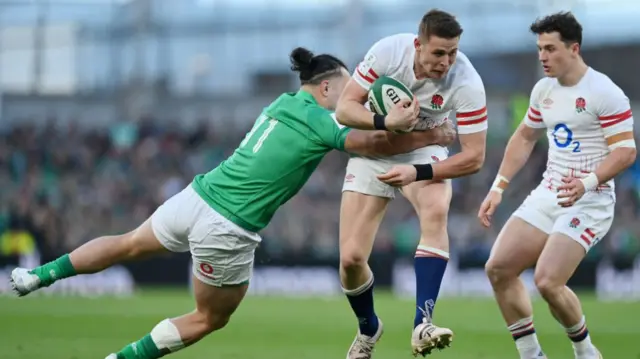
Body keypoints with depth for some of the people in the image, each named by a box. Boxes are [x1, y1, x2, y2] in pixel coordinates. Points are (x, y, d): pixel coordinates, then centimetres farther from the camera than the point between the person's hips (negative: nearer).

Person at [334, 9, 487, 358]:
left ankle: (422, 326, -39)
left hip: (424, 151, -1)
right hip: (373, 150, 1)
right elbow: (345, 107, -17)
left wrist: (418, 174, -32)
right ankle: (368, 328, 25)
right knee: (350, 258, -7)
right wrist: (385, 121, -36)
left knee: (436, 211, -36)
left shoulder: (466, 83, -27)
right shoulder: (387, 52, -25)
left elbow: (474, 157, -22)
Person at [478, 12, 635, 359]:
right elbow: (524, 138, 21)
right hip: (547, 195, 8)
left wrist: (587, 183, -34)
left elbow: (625, 151, -19)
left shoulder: (605, 93, -16)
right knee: (499, 268, -2)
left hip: (588, 201, -8)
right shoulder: (543, 89, 8)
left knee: (547, 281, -21)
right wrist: (498, 188, 14)